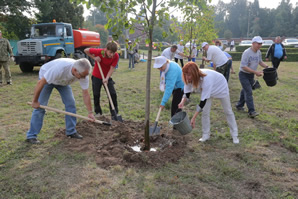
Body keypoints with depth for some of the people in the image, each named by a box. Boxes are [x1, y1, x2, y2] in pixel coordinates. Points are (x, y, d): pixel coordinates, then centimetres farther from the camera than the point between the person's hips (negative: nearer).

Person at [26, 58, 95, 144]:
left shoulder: (83, 73, -28)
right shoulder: (60, 68, -45)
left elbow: (85, 93, -18)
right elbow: (40, 83, -33)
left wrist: (90, 112, -19)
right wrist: (35, 101, -23)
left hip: (63, 81, 5)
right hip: (46, 78, -5)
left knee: (70, 103, -5)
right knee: (40, 106, -11)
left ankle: (71, 131, 7)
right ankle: (31, 136, -1)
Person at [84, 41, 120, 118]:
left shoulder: (116, 56, -21)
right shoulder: (99, 52, -25)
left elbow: (112, 68, -21)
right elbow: (86, 50, -11)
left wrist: (106, 78, -33)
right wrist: (94, 58, -19)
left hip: (107, 77, 1)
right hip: (96, 76, -1)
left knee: (113, 94, -8)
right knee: (96, 94, 4)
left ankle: (114, 114, 2)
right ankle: (98, 112, 23)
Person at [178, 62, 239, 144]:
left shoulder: (206, 79, -46)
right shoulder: (190, 78, -29)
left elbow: (203, 100, -44)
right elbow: (187, 92, -16)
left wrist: (194, 118, -44)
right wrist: (183, 101, -39)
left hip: (220, 87, -5)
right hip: (207, 90, 5)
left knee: (228, 111, 9)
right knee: (205, 112, -2)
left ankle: (234, 135, 23)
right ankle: (206, 135, 14)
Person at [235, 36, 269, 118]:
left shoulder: (259, 52, 3)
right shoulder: (247, 53, -22)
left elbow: (260, 61, 20)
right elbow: (243, 66, -26)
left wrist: (267, 67, 3)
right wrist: (255, 72, -29)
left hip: (251, 75, 8)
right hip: (244, 74, -8)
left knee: (245, 90, 17)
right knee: (248, 92, -13)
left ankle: (239, 105, 33)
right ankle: (251, 111, -13)